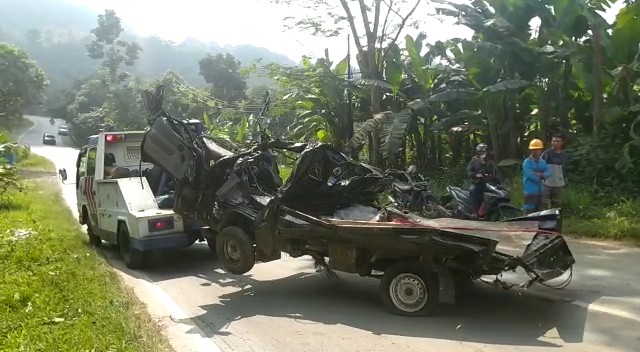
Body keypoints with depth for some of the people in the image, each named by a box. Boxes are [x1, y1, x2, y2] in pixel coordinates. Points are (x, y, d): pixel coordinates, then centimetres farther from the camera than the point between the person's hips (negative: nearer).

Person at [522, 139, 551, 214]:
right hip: (531, 191, -8)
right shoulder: (527, 162, -9)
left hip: (540, 191, 8)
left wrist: (540, 174, -17)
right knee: (529, 212, -10)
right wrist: (542, 177, -4)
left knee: (537, 212, 16)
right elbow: (531, 175, -20)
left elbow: (548, 173, 2)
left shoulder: (542, 162, 13)